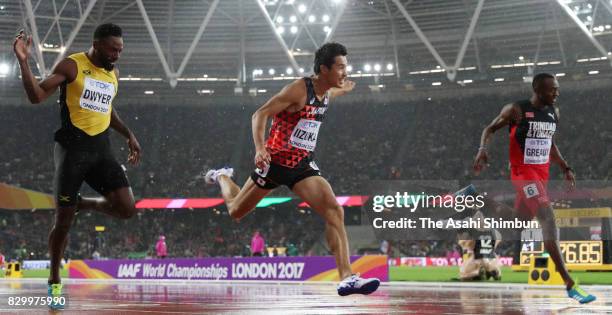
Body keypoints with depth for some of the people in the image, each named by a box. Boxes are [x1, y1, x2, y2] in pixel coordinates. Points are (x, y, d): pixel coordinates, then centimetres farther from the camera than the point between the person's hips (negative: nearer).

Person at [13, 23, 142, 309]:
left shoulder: (113, 74, 12)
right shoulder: (72, 66, -7)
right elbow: (36, 96, -13)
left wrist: (128, 135, 24)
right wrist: (23, 61, -24)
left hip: (101, 149, 5)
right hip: (72, 148, -5)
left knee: (126, 208, -13)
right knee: (63, 220, -2)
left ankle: (83, 204, 17)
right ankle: (54, 281, 17)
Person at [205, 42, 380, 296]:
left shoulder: (328, 93, 4)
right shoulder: (299, 89, -20)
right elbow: (260, 114, -23)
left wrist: (343, 89, 28)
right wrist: (260, 149, -35)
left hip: (302, 165, 5)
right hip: (275, 161, -5)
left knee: (334, 211, -18)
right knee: (235, 211, 15)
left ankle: (346, 278, -23)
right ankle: (222, 177, 50)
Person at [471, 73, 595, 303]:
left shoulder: (554, 112, 7)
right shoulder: (516, 110, -12)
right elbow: (490, 129, -3)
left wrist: (565, 168, 17)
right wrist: (482, 150, -20)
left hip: (542, 171, 8)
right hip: (523, 170, -8)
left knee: (522, 218, 14)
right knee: (548, 218, -19)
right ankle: (569, 284, -23)